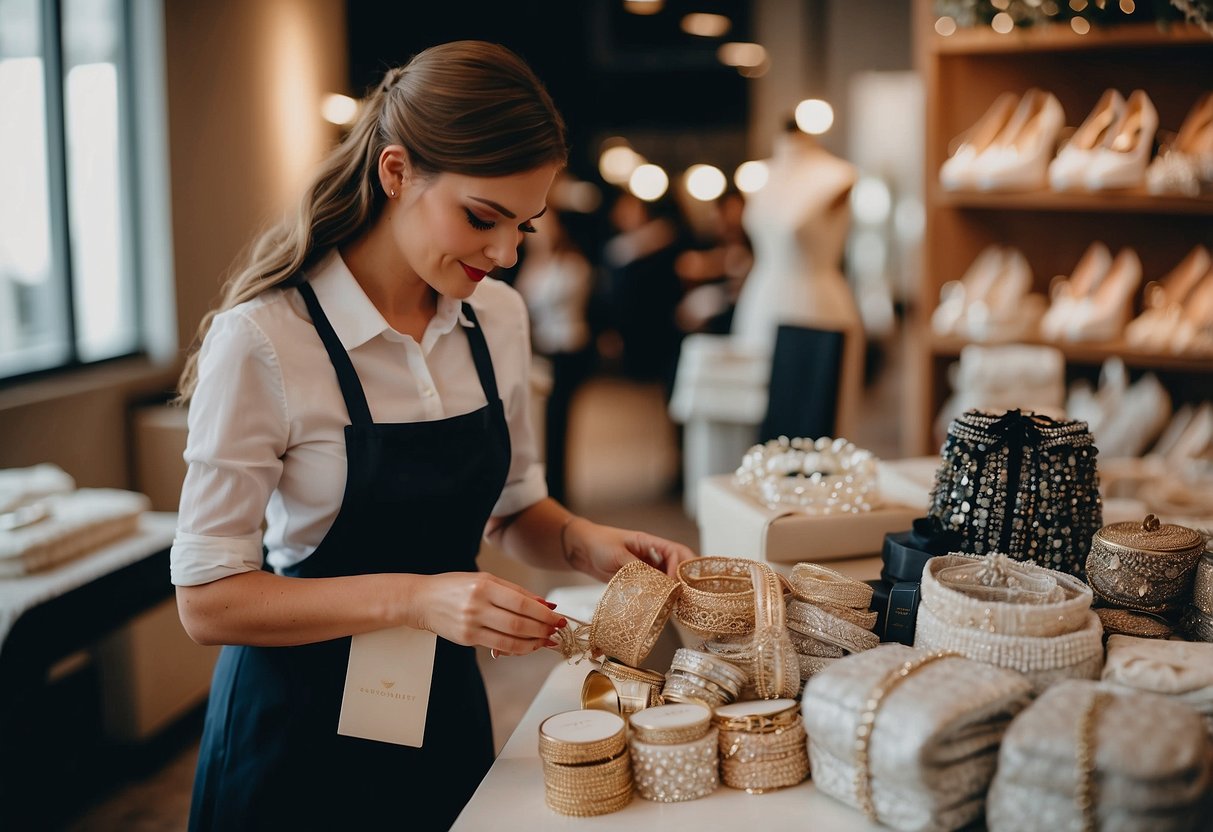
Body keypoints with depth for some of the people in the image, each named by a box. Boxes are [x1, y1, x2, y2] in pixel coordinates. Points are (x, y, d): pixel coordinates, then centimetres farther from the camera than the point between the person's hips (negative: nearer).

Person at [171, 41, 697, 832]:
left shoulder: (498, 317, -3)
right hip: (305, 728, -5)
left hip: (447, 707, 5)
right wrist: (413, 597, -31)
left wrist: (582, 541, -11)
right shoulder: (263, 338, -21)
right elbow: (208, 599, -20)